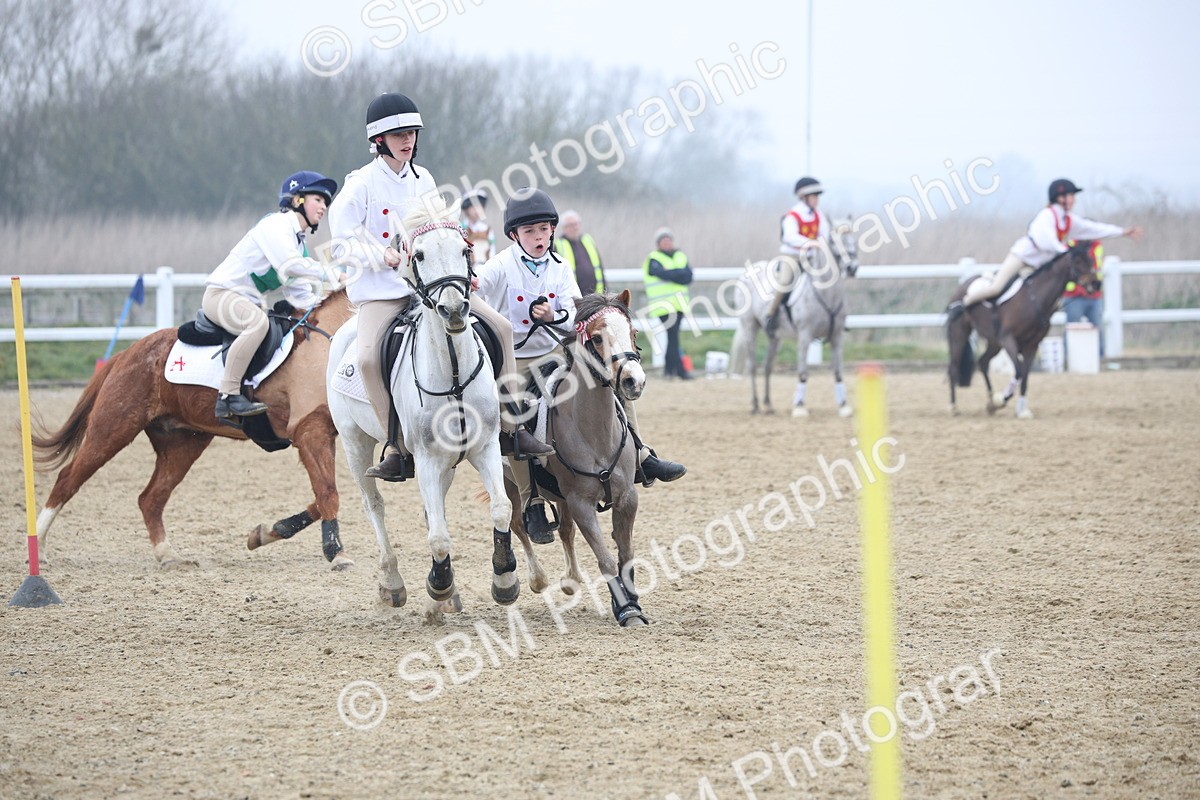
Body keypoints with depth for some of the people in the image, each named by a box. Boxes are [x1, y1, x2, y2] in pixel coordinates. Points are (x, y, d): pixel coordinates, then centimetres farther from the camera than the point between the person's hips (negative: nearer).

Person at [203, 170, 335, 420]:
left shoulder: (298, 240, 16)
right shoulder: (275, 225, -12)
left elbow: (296, 291, 11)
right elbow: (289, 265, -29)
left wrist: (318, 303, -7)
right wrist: (329, 273, -26)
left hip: (249, 302, 10)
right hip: (221, 294, -10)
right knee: (257, 321, -38)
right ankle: (228, 395, -37)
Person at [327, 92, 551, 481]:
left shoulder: (422, 180, 10)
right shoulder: (361, 185, -6)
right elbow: (342, 244, -8)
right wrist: (383, 255, -23)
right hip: (381, 290, -5)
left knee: (500, 327, -5)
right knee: (368, 358, -30)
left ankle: (508, 427, 2)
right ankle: (398, 449, -21)